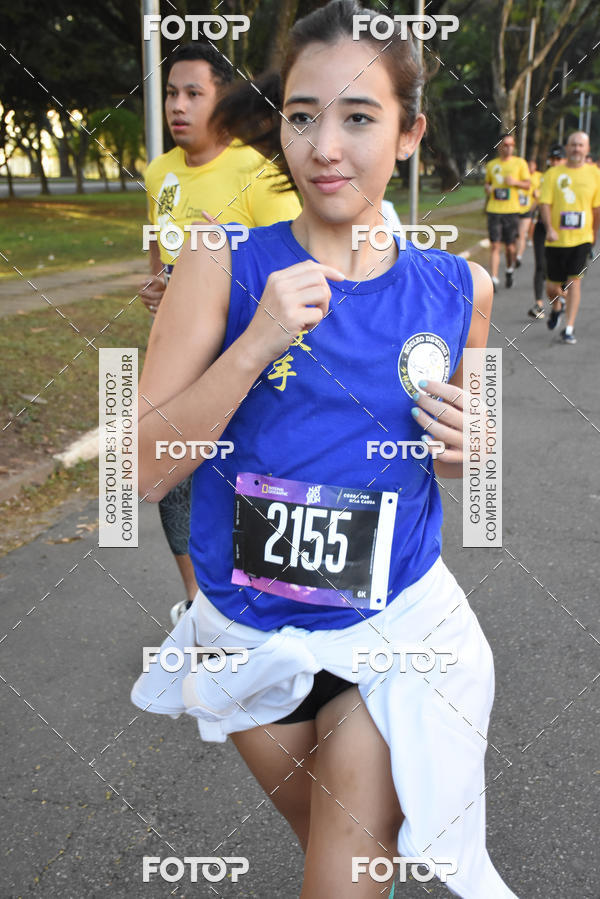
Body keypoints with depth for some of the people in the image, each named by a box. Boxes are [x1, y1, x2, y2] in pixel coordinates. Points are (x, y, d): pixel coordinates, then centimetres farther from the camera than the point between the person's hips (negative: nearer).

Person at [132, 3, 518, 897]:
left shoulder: (457, 289, -6)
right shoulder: (225, 263, -12)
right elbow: (149, 471, -16)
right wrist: (255, 344, -27)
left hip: (393, 631, 0)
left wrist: (462, 450, -13)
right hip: (248, 635, 1)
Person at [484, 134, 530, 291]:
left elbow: (528, 184, 5)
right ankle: (494, 279, -7)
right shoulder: (491, 165, 10)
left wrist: (515, 182, -14)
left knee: (510, 247, 5)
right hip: (493, 209, 1)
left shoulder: (520, 163, 5)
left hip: (511, 210, -1)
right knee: (494, 245, -7)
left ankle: (510, 269, 33)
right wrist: (488, 188, 0)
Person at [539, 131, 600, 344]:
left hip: (581, 238, 0)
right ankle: (557, 307, 41)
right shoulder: (553, 174, 0)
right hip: (556, 239, 0)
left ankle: (569, 328, -3)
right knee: (552, 286, 6)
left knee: (574, 281, -9)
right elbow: (545, 203, -6)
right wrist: (549, 228, -21)